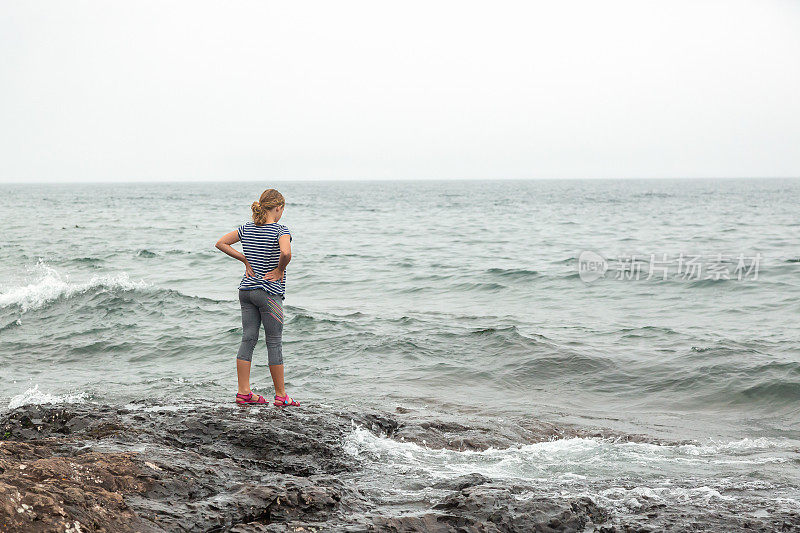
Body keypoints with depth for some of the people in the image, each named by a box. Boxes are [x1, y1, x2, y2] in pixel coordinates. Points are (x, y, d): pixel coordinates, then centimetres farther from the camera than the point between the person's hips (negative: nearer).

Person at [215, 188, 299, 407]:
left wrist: (245, 260, 9)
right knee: (274, 343, 1)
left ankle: (244, 392, 8)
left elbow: (221, 243, 10)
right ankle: (281, 395, 8)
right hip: (269, 292, -6)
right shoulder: (280, 230, -12)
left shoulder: (247, 228, 6)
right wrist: (280, 270, -12)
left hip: (246, 289, 6)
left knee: (248, 339, 8)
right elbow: (286, 253, -30)